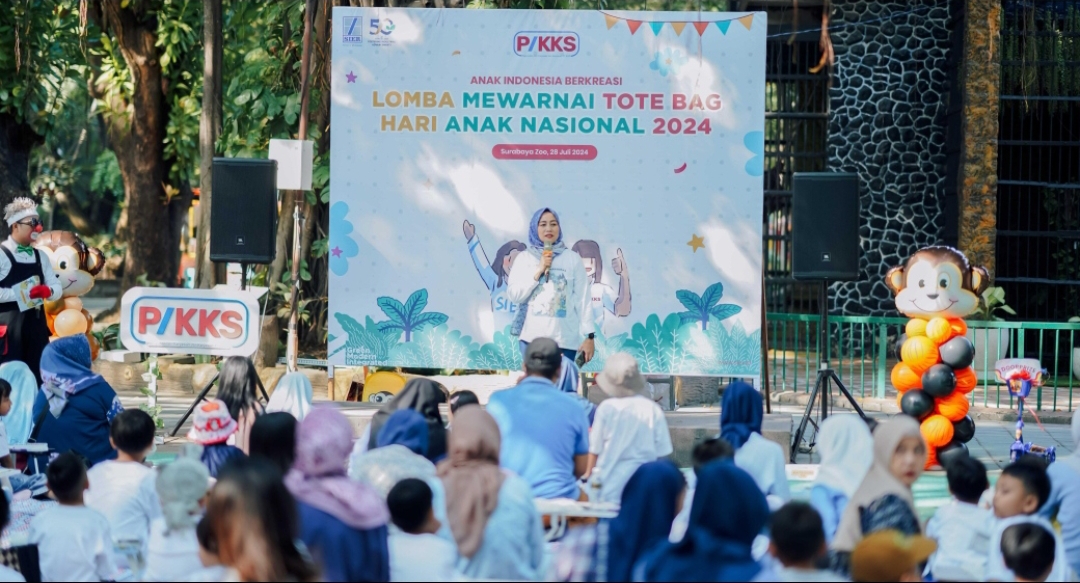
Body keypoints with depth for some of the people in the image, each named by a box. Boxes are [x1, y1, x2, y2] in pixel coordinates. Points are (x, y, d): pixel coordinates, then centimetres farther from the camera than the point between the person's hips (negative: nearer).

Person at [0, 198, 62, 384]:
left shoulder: (40, 256, 14)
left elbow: (58, 289, 12)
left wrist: (47, 291, -10)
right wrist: (24, 293, -19)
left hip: (36, 322, 7)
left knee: (39, 377, 8)